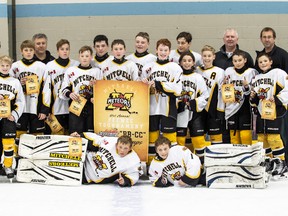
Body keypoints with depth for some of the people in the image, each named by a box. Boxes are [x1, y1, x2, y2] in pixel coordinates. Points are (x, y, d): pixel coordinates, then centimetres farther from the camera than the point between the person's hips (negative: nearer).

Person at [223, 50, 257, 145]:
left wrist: (247, 86, -23)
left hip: (245, 108, -3)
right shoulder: (228, 71, 6)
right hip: (232, 107, 3)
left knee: (245, 135, -5)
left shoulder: (251, 72, -3)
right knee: (234, 134, 7)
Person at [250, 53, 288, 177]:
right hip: (261, 112, 7)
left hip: (274, 111, -7)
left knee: (273, 137, -12)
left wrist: (277, 99, -23)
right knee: (262, 138, 6)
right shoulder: (256, 78, 17)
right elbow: (254, 101, 23)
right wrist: (253, 98, 1)